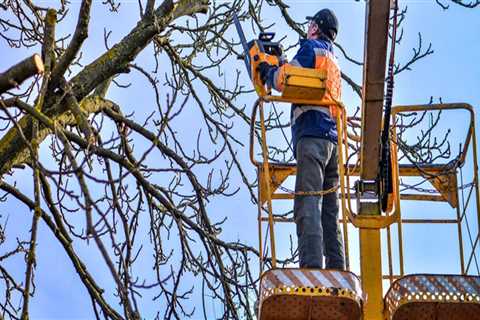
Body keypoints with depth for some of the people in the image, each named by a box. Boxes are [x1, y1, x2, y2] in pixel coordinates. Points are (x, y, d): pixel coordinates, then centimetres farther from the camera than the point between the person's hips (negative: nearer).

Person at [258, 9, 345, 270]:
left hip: (311, 134, -8)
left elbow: (285, 80, -7)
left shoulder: (311, 48, 6)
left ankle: (311, 269, -31)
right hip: (333, 139, 8)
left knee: (308, 206, -19)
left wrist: (268, 71, 12)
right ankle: (337, 271, -2)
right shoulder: (334, 62, 32)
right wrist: (280, 67, 28)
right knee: (330, 211, 5)